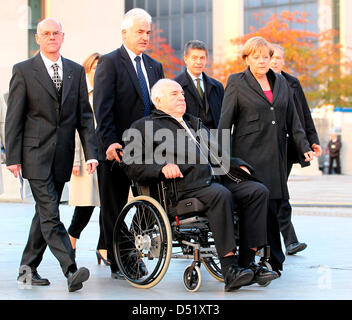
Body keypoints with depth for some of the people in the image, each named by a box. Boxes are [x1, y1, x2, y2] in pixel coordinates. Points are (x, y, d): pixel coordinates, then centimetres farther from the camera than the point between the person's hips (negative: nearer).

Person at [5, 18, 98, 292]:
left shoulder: (76, 71, 10)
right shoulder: (24, 71, 0)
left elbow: (84, 115, 9)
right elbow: (14, 117, -1)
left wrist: (91, 153, -1)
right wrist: (13, 157, -7)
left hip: (62, 156, 4)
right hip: (35, 154, -4)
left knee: (45, 212, 12)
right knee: (50, 215, -12)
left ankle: (28, 268, 24)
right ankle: (71, 271, -17)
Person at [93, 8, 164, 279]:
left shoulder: (155, 67, 15)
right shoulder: (110, 63, -4)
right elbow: (103, 107, -12)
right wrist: (110, 142, -22)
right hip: (117, 149, -5)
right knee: (114, 209, 4)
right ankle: (117, 264, 12)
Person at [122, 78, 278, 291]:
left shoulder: (195, 123, 32)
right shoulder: (145, 126, 10)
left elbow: (214, 154, 34)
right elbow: (132, 166, -2)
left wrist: (237, 165, 14)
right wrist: (162, 167, -19)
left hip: (210, 180, 7)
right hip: (181, 188, -7)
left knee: (259, 191, -13)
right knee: (221, 194, -35)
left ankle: (247, 262, -17)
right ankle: (229, 269, -36)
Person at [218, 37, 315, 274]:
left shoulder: (281, 82, 17)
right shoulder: (237, 83, 2)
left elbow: (292, 119, 20)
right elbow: (225, 122, -1)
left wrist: (304, 146, 11)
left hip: (276, 156, 5)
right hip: (250, 154, -5)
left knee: (274, 204, 1)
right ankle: (275, 260, -2)